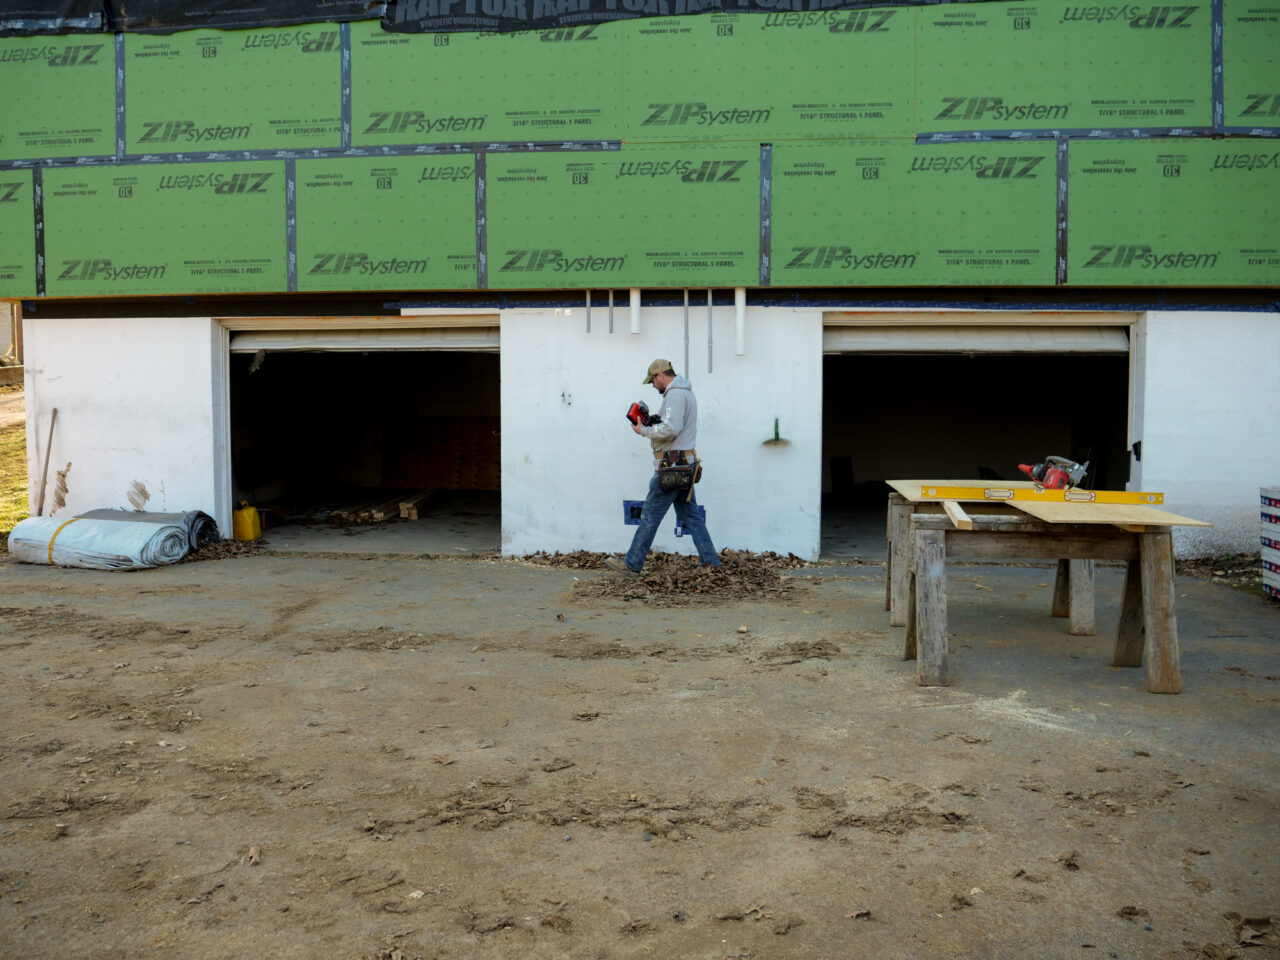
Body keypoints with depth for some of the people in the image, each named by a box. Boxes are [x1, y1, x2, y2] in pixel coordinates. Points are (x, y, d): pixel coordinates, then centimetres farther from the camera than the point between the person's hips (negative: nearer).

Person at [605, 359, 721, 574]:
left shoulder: (675, 394, -14)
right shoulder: (686, 393, 20)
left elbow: (670, 429, -24)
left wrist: (644, 430, -11)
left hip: (672, 465, -10)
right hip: (684, 464, 10)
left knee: (651, 515, -3)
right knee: (690, 514, 11)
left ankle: (632, 563, 3)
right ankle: (711, 561, 10)